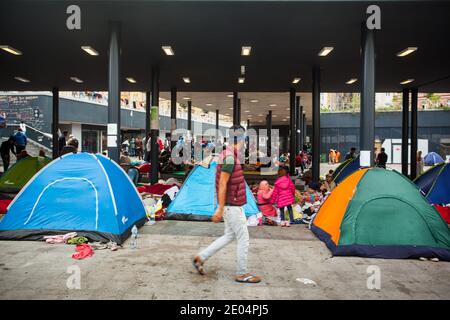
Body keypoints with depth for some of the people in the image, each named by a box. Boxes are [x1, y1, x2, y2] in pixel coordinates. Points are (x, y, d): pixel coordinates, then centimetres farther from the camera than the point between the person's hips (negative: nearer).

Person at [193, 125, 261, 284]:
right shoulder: (230, 157, -22)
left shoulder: (228, 156, 10)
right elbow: (222, 184, -24)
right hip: (232, 207, -10)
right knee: (243, 239, 2)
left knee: (229, 236, 18)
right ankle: (242, 274, 16)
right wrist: (220, 209, -23)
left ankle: (200, 258, 23)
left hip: (232, 206, 10)